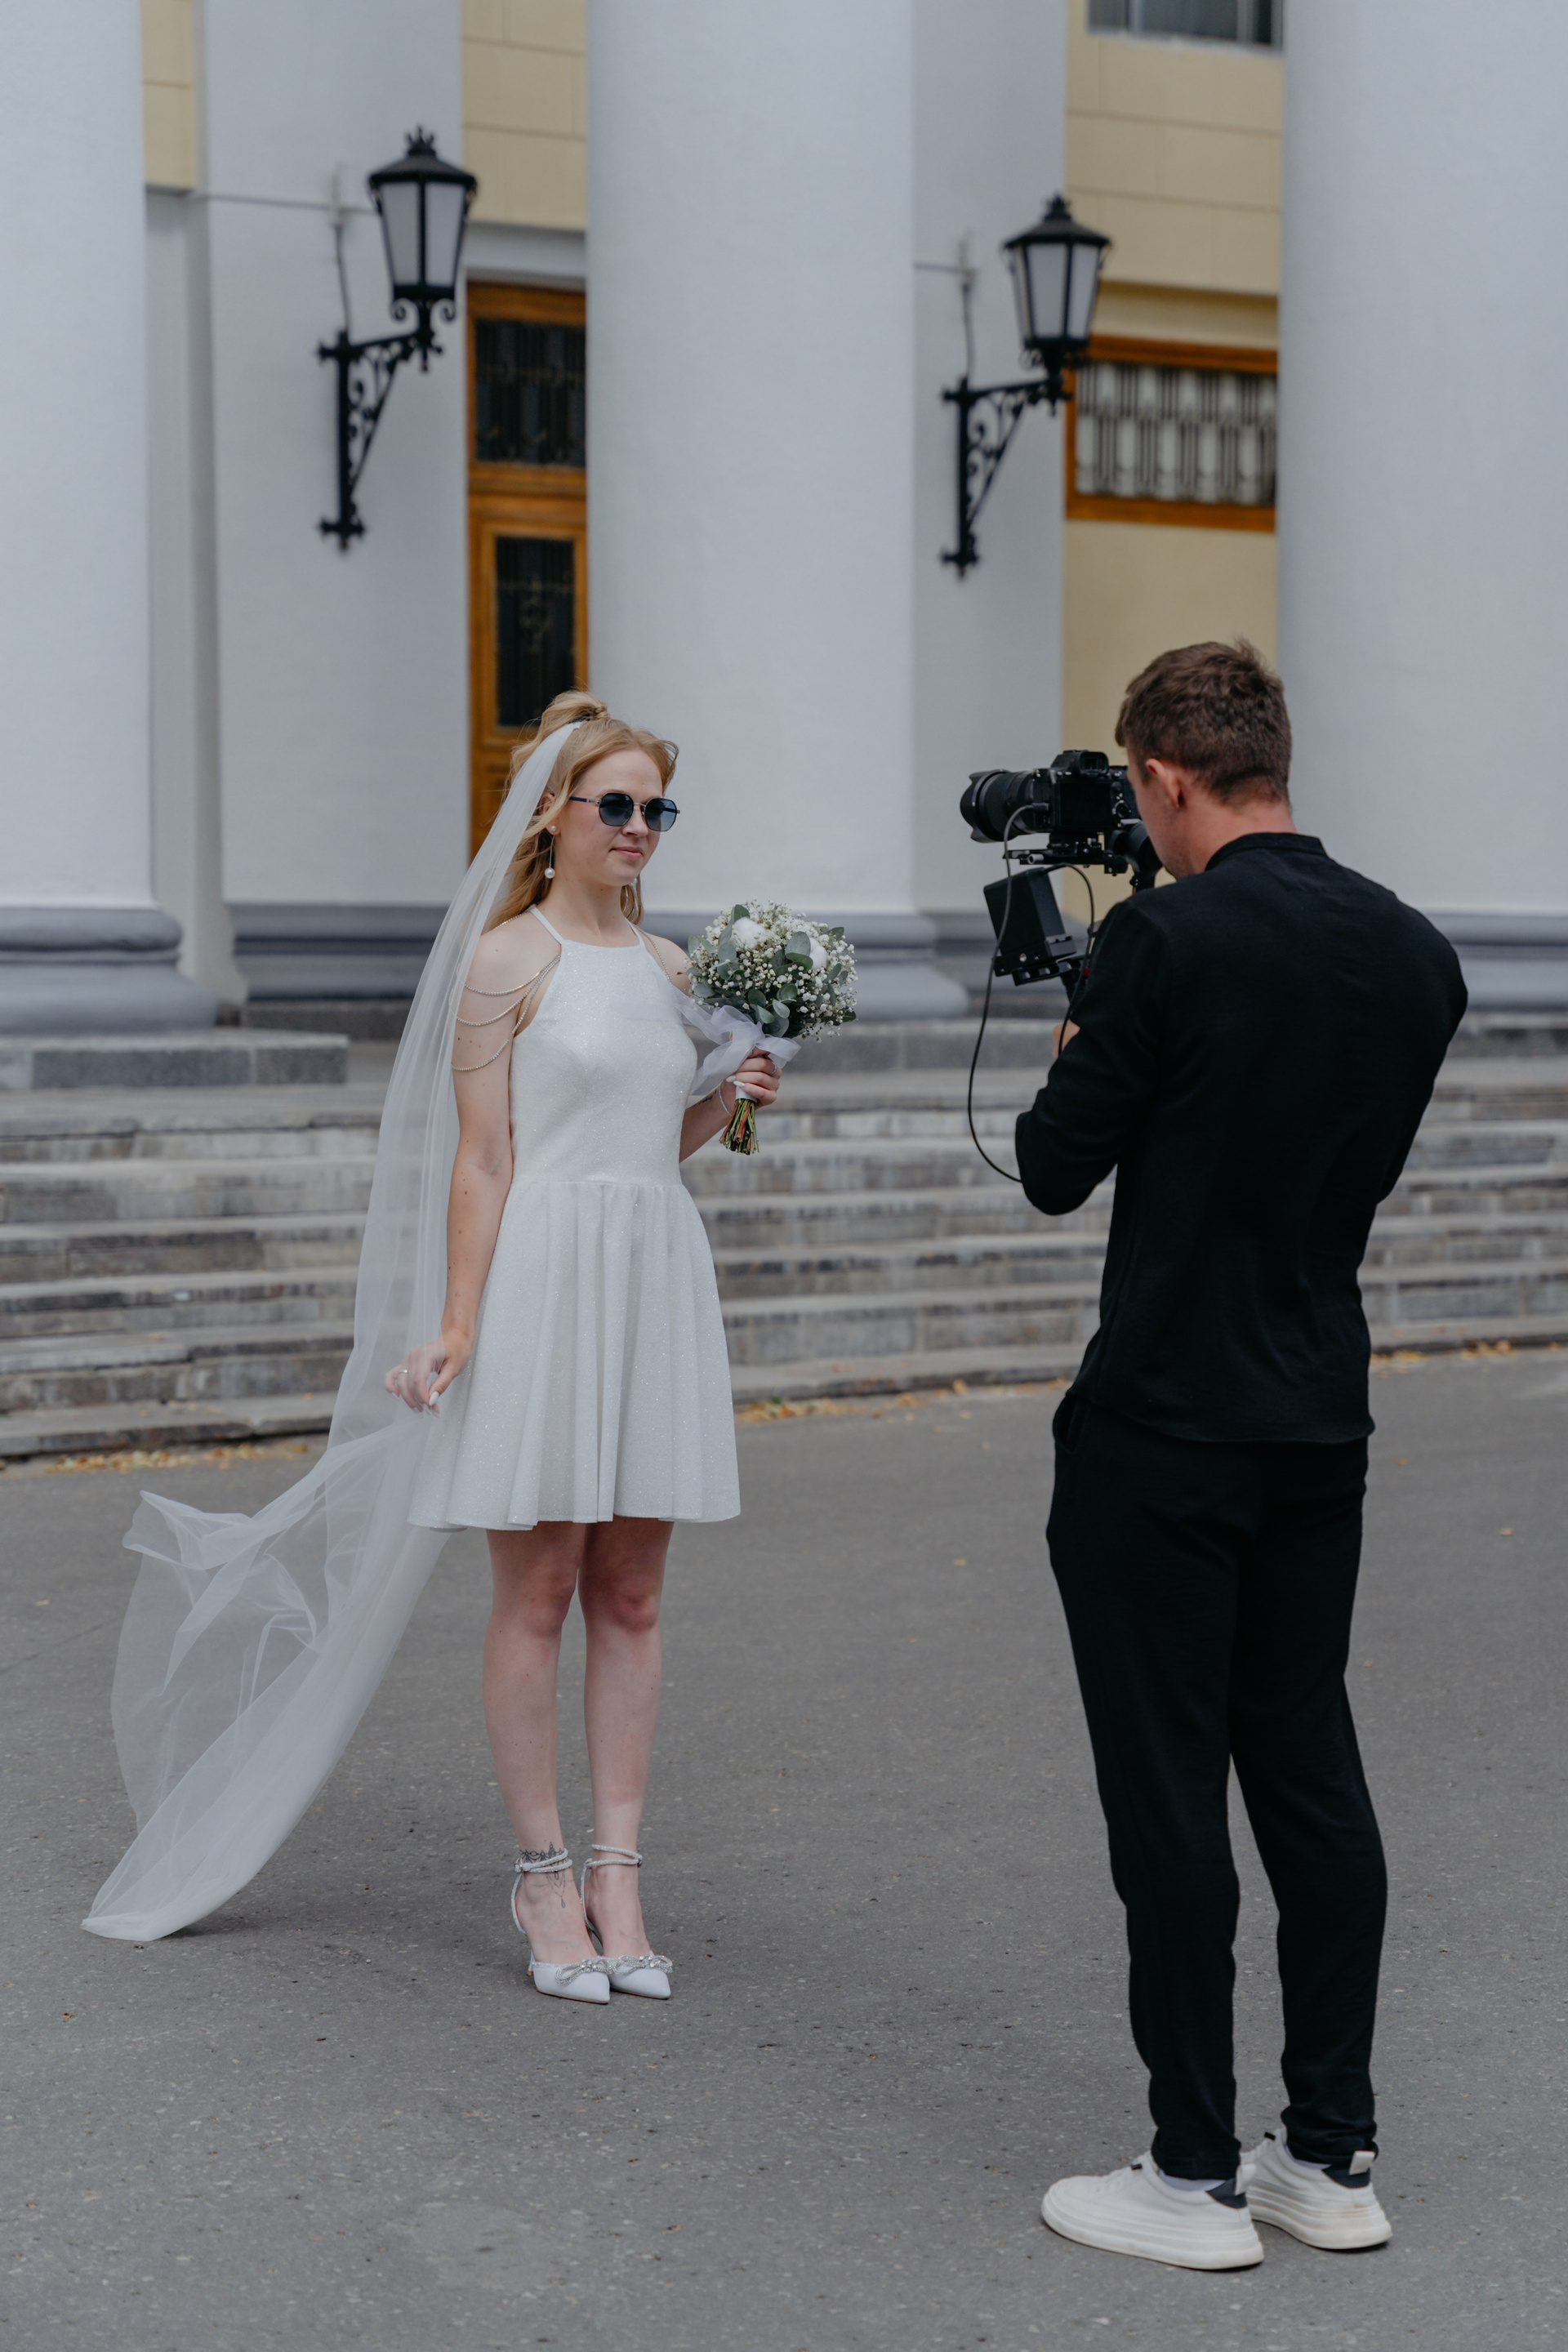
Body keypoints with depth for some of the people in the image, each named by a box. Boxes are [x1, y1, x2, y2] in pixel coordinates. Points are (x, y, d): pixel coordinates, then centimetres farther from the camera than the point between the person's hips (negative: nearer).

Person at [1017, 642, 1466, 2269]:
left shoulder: (1163, 944, -16)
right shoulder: (1416, 955, 4)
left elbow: (1056, 1171, -9)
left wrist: (1077, 1053, 11)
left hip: (1161, 1434, -6)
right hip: (1323, 1427, 7)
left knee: (1169, 1793, 1)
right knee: (1311, 1771, 13)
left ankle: (1194, 2178, 8)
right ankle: (1332, 2153, 20)